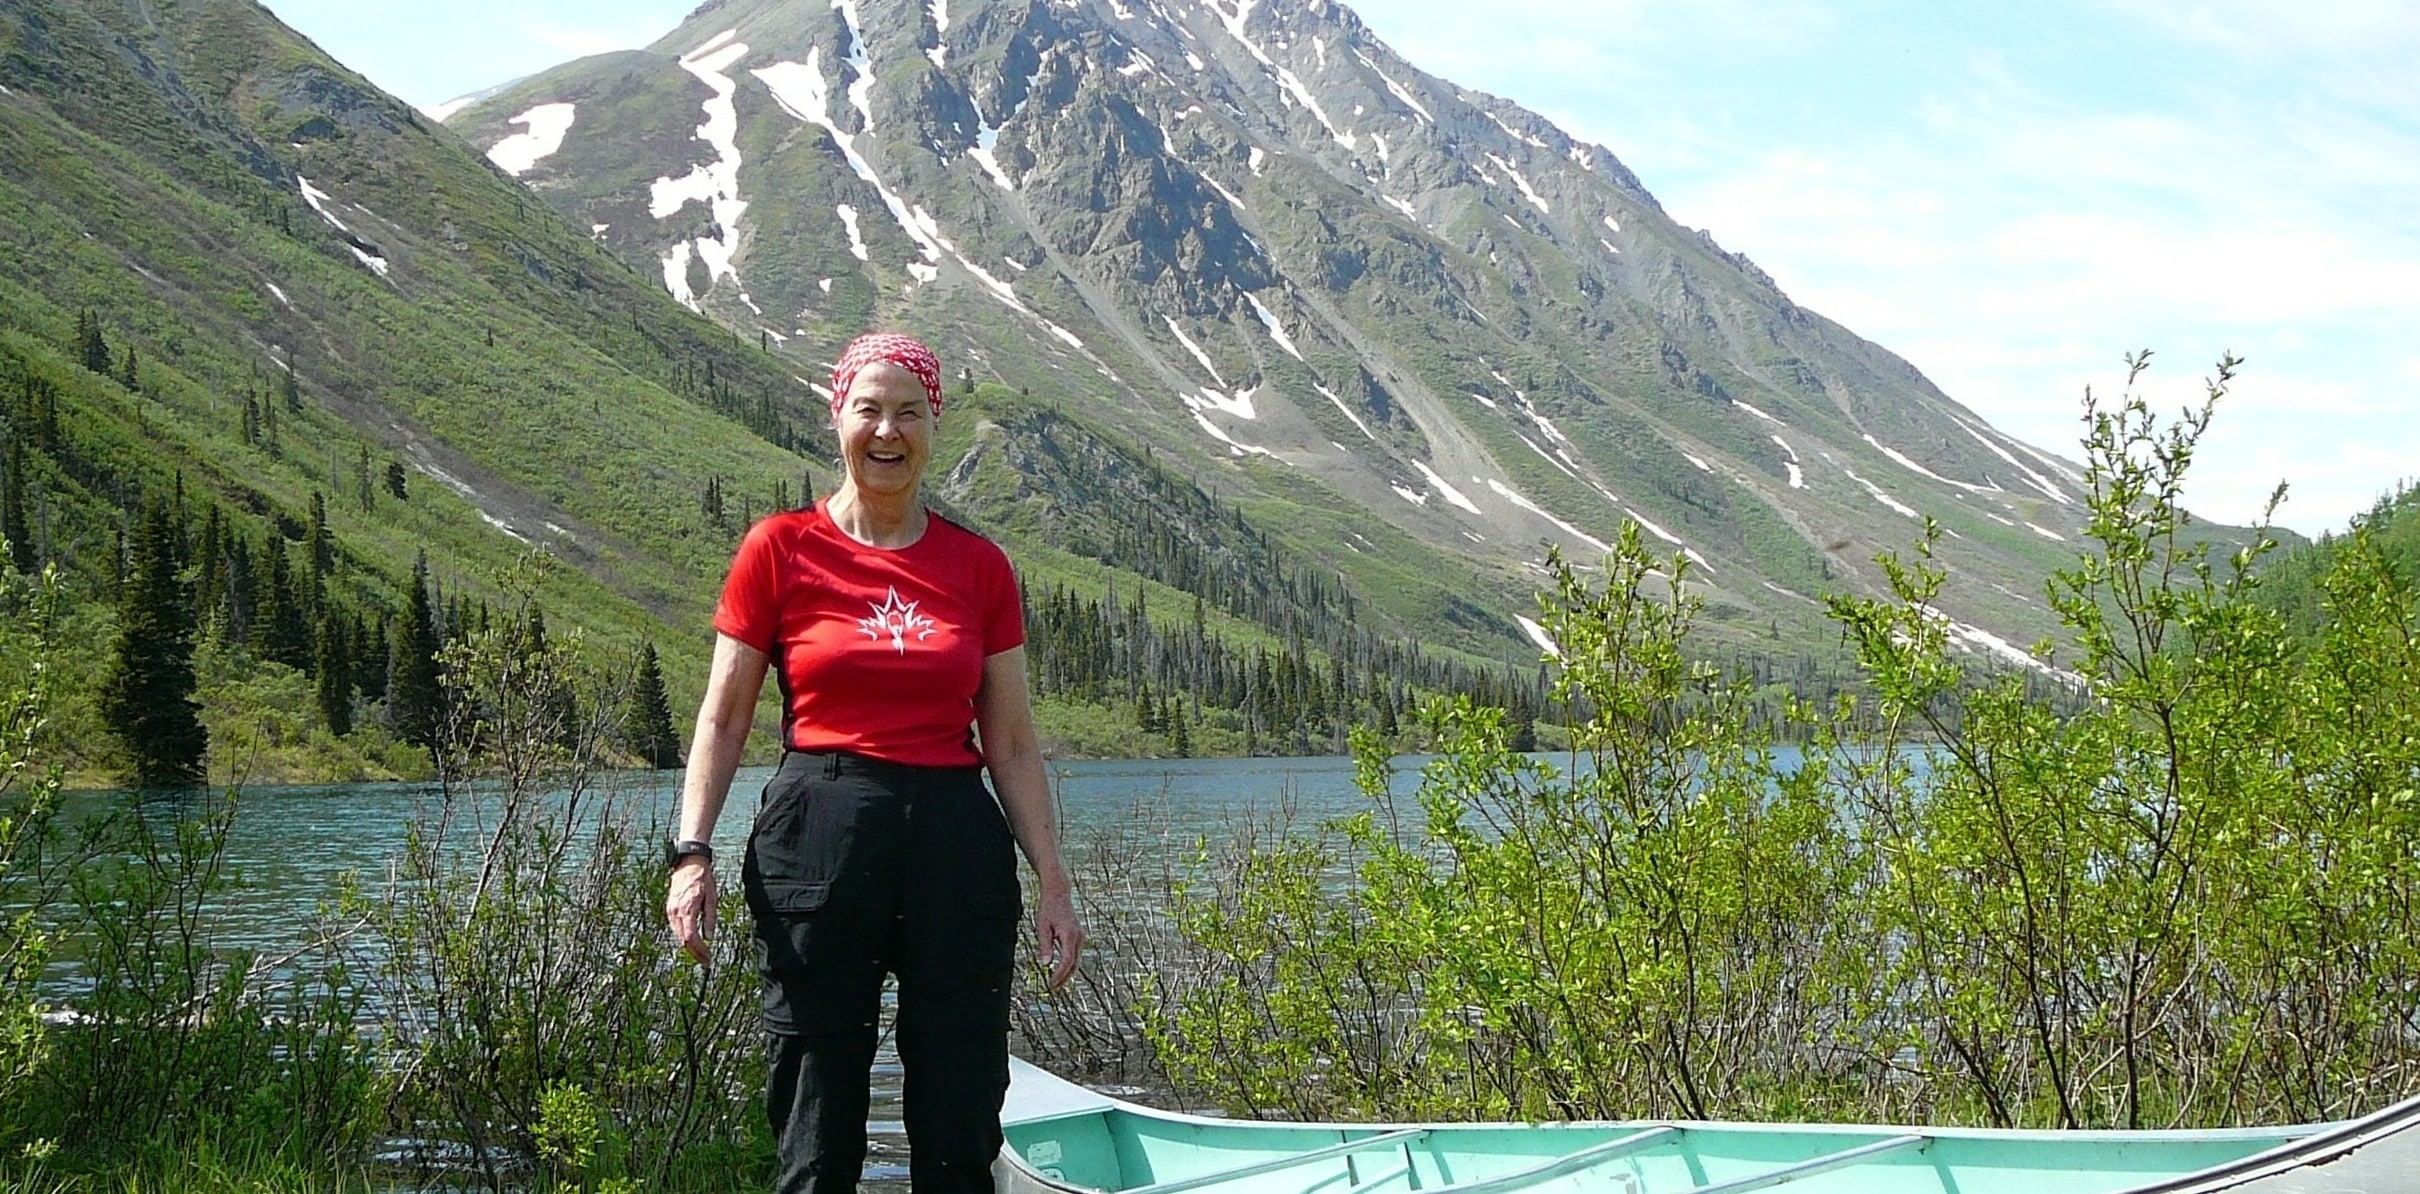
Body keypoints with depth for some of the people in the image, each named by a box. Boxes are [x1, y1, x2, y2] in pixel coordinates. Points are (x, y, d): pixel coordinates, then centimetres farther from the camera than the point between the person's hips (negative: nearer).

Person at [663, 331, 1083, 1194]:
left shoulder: (979, 567, 9)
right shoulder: (780, 550, 3)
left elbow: (1013, 744, 11)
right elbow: (724, 716, 3)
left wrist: (1054, 883, 6)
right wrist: (692, 853, -8)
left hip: (956, 841, 2)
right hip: (818, 839, -2)